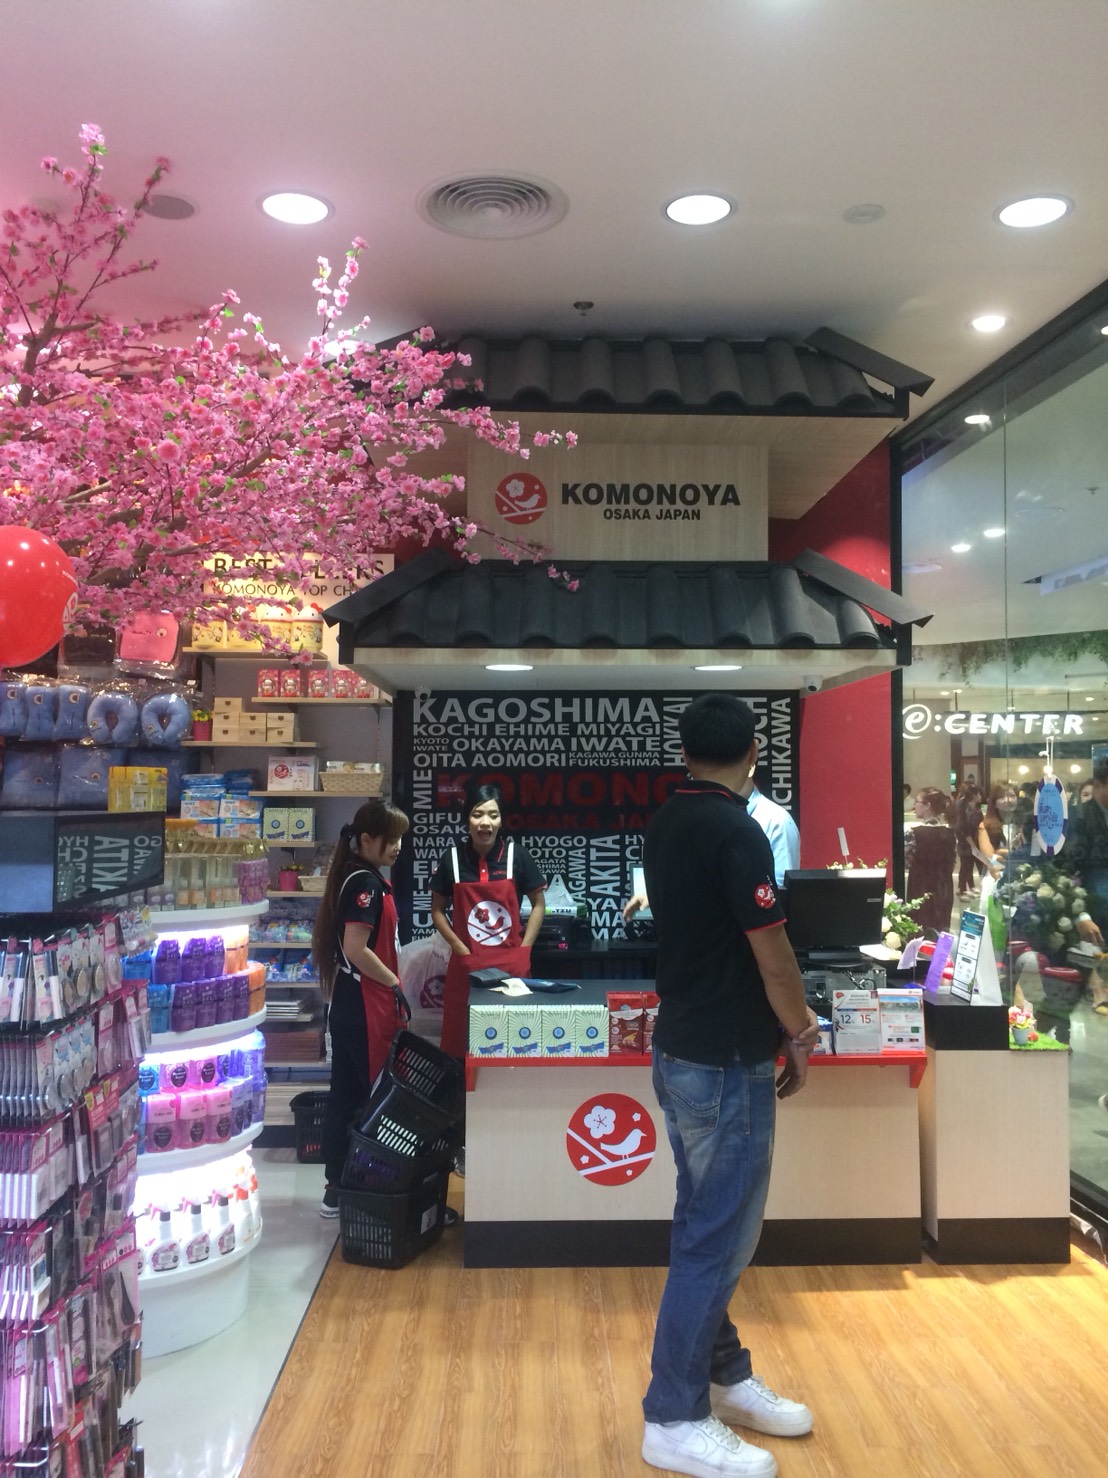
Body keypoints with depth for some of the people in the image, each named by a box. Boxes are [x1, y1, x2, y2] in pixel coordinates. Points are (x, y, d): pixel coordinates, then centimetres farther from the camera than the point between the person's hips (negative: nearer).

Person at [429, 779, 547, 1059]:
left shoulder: (517, 855, -3)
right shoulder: (452, 858, -2)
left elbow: (538, 904, 6)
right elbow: (437, 910, 8)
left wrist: (524, 950, -1)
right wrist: (460, 948, -3)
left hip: (511, 963, 0)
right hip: (466, 964, 0)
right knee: (462, 1042, 1)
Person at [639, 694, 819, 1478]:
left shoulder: (666, 825, 6)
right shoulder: (735, 831, -22)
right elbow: (772, 956, -17)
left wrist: (788, 1012, 16)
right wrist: (799, 1037, -1)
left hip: (684, 1051, 9)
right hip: (726, 1065, -9)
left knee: (707, 1227, 19)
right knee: (718, 1237, 2)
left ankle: (724, 1375, 35)